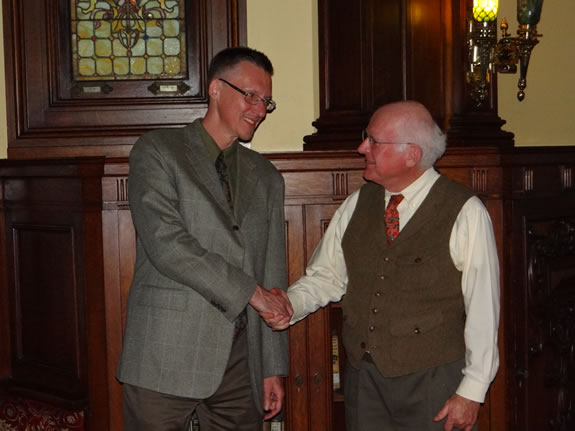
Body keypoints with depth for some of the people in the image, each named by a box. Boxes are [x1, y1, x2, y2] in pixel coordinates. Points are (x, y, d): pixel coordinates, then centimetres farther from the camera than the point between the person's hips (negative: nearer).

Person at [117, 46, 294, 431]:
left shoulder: (267, 177, 16)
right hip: (167, 354, -4)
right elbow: (165, 244, -13)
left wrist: (274, 368, 10)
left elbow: (273, 277, 14)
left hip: (241, 357, 4)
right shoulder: (157, 151, 0)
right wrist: (248, 291, -12)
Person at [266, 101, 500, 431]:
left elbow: (483, 308, -11)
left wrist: (472, 391, -11)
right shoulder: (357, 205, 5)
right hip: (364, 377, 5)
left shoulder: (465, 212, -11)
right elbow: (326, 275, 11)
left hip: (433, 381, -4)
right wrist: (290, 305, -9)